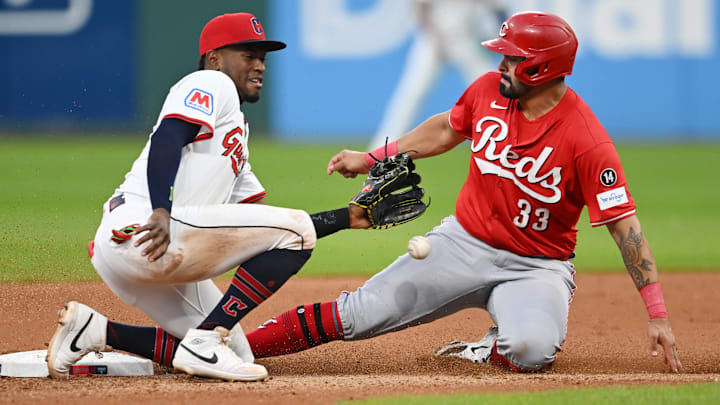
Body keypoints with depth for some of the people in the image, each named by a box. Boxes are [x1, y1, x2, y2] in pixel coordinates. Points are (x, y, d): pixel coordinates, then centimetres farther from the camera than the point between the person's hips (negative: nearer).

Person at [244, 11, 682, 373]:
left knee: (532, 351, -34)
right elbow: (446, 130, 17)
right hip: (464, 244, 4)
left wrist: (657, 314, -26)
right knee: (361, 314, -8)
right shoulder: (488, 90, -5)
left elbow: (625, 226, -22)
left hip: (538, 267, -4)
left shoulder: (587, 140, -22)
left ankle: (494, 349, 1)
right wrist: (371, 158, 17)